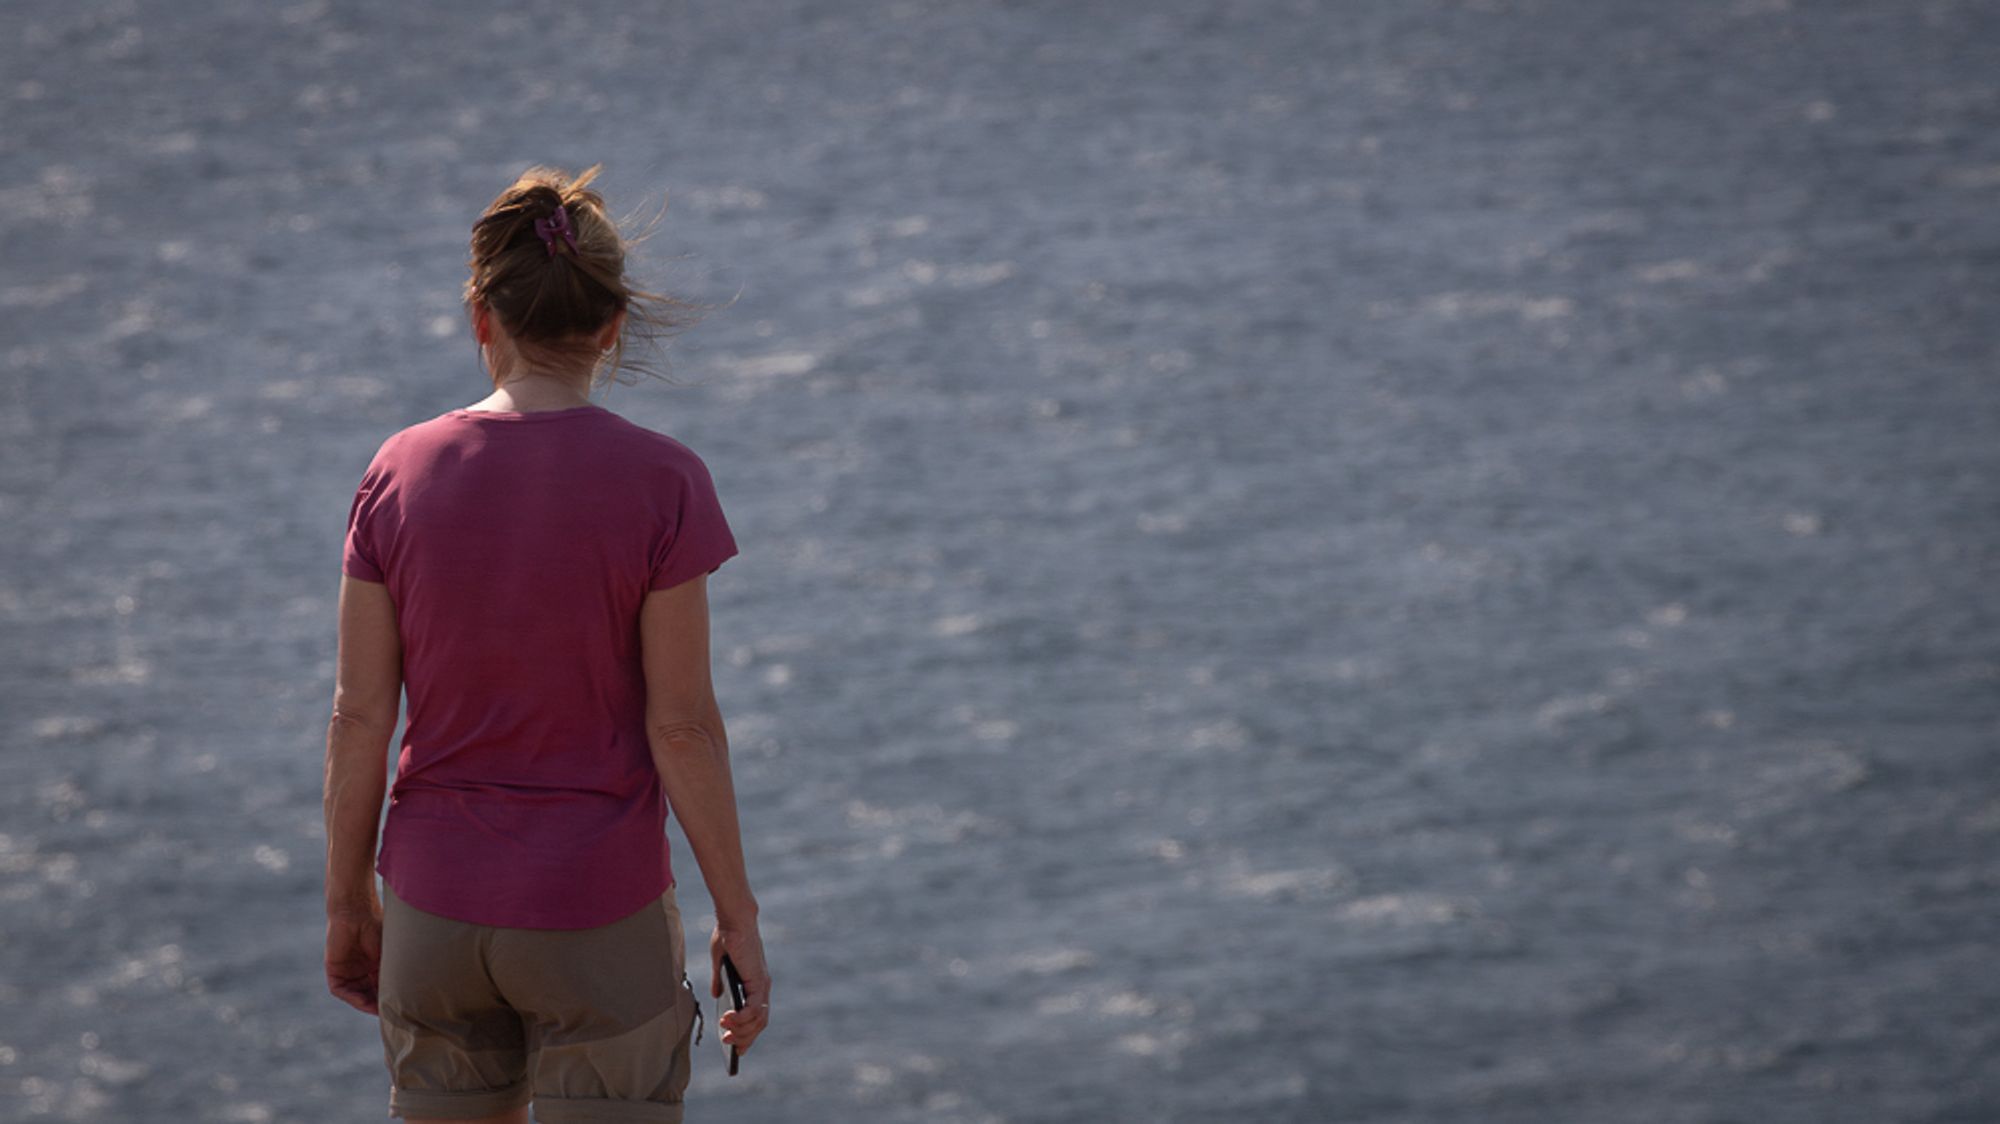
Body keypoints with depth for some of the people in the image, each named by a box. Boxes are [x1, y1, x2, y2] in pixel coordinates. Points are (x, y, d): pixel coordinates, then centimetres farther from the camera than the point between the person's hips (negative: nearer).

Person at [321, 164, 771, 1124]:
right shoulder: (659, 484, -12)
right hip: (600, 920, -3)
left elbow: (359, 715, -2)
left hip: (437, 910, 3)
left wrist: (348, 901, 10)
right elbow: (682, 725, -11)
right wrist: (737, 918, -2)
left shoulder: (399, 476, -5)